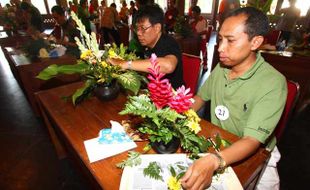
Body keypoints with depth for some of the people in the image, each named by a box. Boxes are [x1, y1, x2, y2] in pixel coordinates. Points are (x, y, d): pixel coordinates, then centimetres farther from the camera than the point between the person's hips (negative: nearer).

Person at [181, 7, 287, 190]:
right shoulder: (221, 67, -5)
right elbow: (201, 97, 8)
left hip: (253, 156, -3)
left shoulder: (273, 83, -23)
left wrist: (214, 161, -45)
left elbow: (252, 140, -27)